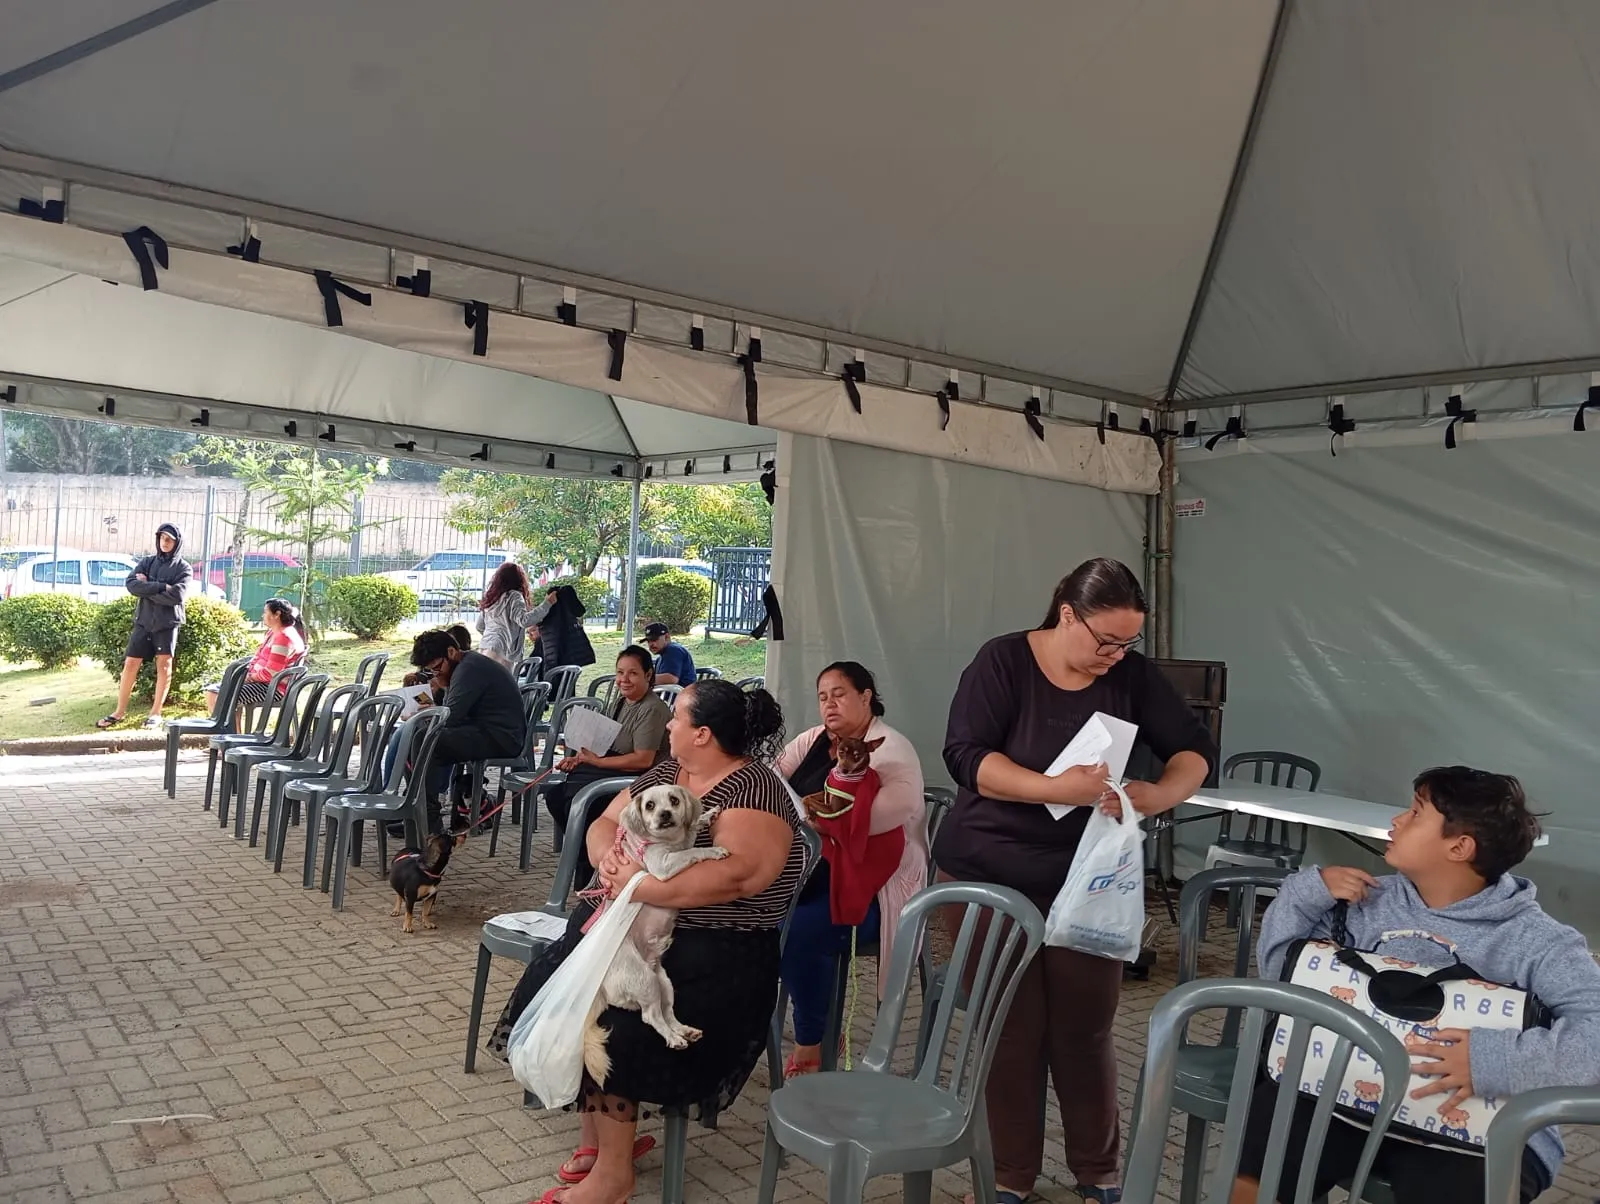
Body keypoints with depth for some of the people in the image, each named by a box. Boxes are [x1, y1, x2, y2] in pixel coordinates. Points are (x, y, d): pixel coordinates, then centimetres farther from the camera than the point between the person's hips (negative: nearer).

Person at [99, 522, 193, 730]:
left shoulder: (183, 568, 0)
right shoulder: (147, 562, 11)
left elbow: (176, 595, -15)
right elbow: (132, 584, -7)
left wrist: (147, 589, -9)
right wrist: (159, 586, -16)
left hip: (167, 624, -3)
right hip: (144, 621, 3)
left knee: (164, 666, -1)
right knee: (130, 664, 3)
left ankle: (156, 713, 6)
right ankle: (119, 712, 12)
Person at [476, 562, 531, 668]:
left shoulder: (490, 596, 17)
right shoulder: (514, 596, -3)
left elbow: (479, 627, 22)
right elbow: (524, 620, -17)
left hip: (484, 648, 7)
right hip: (501, 649, -7)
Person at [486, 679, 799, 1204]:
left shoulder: (754, 790, -14)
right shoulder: (665, 773, 11)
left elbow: (737, 875, -28)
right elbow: (603, 825, 13)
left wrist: (636, 885, -26)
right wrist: (607, 857, -11)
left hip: (715, 953, -7)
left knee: (611, 1019, -25)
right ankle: (597, 1131, 2)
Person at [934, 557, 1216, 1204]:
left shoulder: (1131, 675, -2)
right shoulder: (1003, 661, -11)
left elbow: (1195, 748, 3)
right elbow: (965, 755, -19)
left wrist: (1160, 794, -19)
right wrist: (1056, 789, -32)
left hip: (1086, 885, 2)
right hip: (988, 878, -2)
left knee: (1085, 1032, 6)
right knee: (1012, 1032, 6)